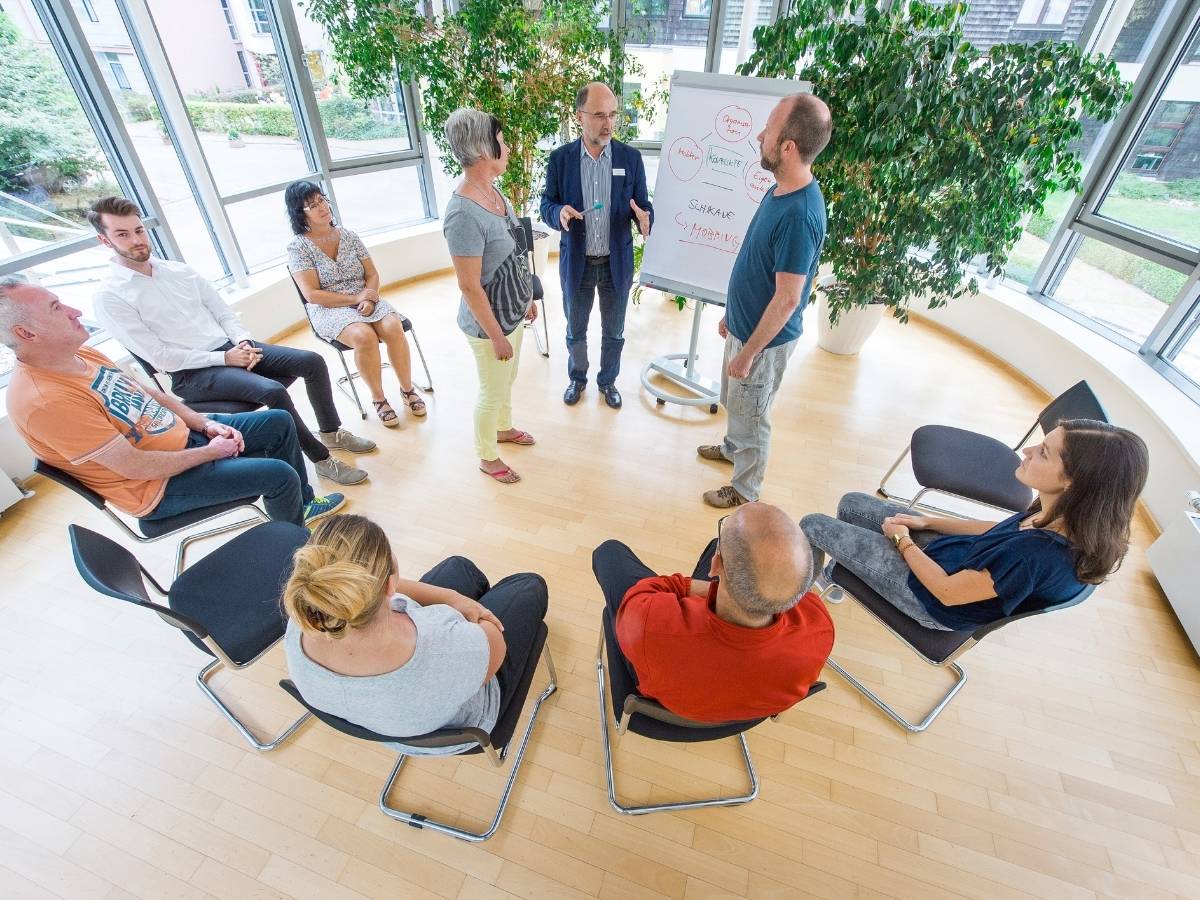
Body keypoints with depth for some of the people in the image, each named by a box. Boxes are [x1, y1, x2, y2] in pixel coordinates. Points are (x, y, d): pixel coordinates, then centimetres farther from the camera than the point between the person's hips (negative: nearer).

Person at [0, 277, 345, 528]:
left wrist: (205, 423, -2)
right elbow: (135, 467, -26)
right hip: (159, 486, -9)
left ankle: (302, 503, 24)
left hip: (183, 435, 9)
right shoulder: (45, 401, -28)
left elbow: (149, 394, 10)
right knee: (280, 475, -20)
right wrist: (211, 451, -16)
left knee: (279, 422, 8)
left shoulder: (81, 354, -1)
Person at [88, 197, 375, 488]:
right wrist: (224, 358, -15)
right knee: (274, 391, -32)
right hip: (191, 374, -6)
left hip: (231, 347, 6)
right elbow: (159, 357, -11)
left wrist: (243, 342, -8)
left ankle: (332, 432, 6)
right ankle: (322, 459, -16)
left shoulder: (178, 270, 12)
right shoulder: (110, 297, -6)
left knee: (312, 362, -10)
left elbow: (224, 312, 13)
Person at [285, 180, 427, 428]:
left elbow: (372, 274, 7)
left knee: (393, 328, -28)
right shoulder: (298, 247, -4)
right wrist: (356, 298, -15)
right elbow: (312, 295, -10)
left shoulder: (348, 236, 8)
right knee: (364, 336, -34)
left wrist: (369, 298, -13)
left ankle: (407, 388, -9)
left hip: (366, 301, 4)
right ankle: (378, 398, -15)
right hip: (329, 310, -3)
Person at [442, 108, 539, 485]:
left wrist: (527, 298, 17)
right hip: (489, 320, -9)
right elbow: (469, 287, -25)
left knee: (508, 379, 26)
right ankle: (487, 457, 33)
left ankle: (503, 428, 51)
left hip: (511, 311, 9)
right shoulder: (463, 214, -28)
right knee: (492, 391, 10)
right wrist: (496, 336, -20)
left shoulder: (493, 191, 1)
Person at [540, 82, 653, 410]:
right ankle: (577, 378, 40)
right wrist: (559, 213, -23)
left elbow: (643, 204, 0)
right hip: (576, 263, 0)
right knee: (575, 330, 16)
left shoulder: (631, 158, -4)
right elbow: (547, 204, 1)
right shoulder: (560, 158, -6)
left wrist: (644, 219, -25)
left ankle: (608, 381, 38)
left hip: (617, 263, 1)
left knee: (613, 332, 15)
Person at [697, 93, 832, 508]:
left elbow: (787, 299, -27)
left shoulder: (799, 215, -29)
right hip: (745, 323, 9)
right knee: (733, 400, 27)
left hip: (766, 337, -9)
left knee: (751, 414, 10)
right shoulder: (779, 190, 1)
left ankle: (745, 488, 31)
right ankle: (732, 447, 53)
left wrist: (748, 353, -20)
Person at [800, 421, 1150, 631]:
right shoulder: (1065, 519, -14)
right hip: (954, 554, 8)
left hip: (931, 599, -8)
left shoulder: (1040, 555, -39)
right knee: (851, 503, 18)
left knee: (812, 525, -2)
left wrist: (903, 541, -11)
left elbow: (947, 591, -26)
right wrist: (927, 522, 5)